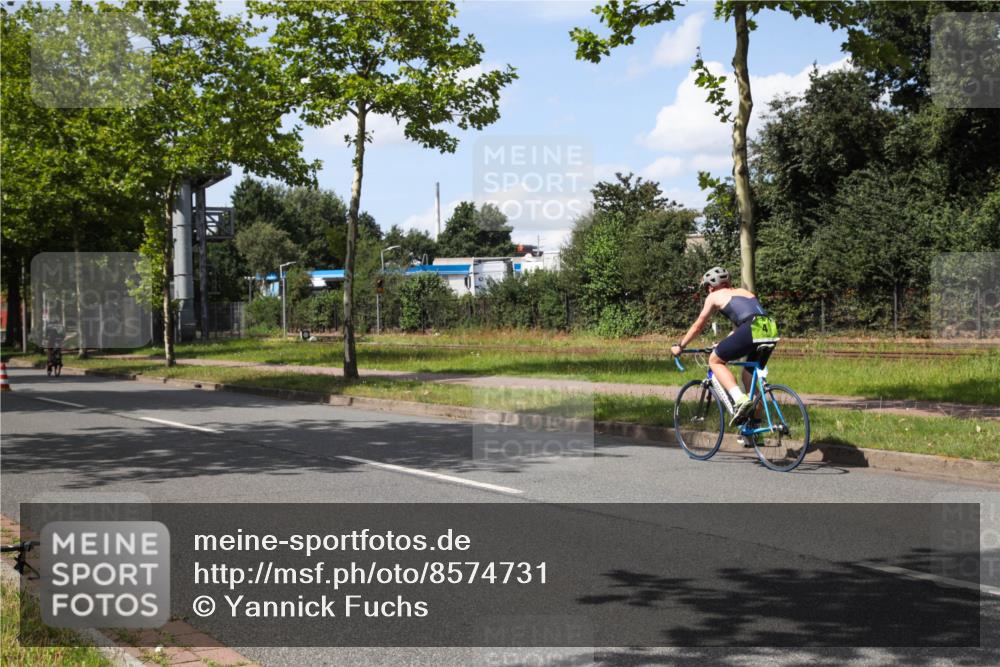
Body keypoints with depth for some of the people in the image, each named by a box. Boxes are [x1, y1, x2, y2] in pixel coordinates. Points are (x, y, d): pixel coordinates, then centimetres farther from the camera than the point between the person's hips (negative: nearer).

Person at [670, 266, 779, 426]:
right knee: (749, 376, 24)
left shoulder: (714, 296, 17)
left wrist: (679, 346, 36)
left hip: (753, 330, -7)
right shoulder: (744, 292, 34)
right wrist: (724, 345, 54)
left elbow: (698, 326, 24)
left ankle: (740, 399, -10)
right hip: (771, 331, 7)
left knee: (715, 360, 10)